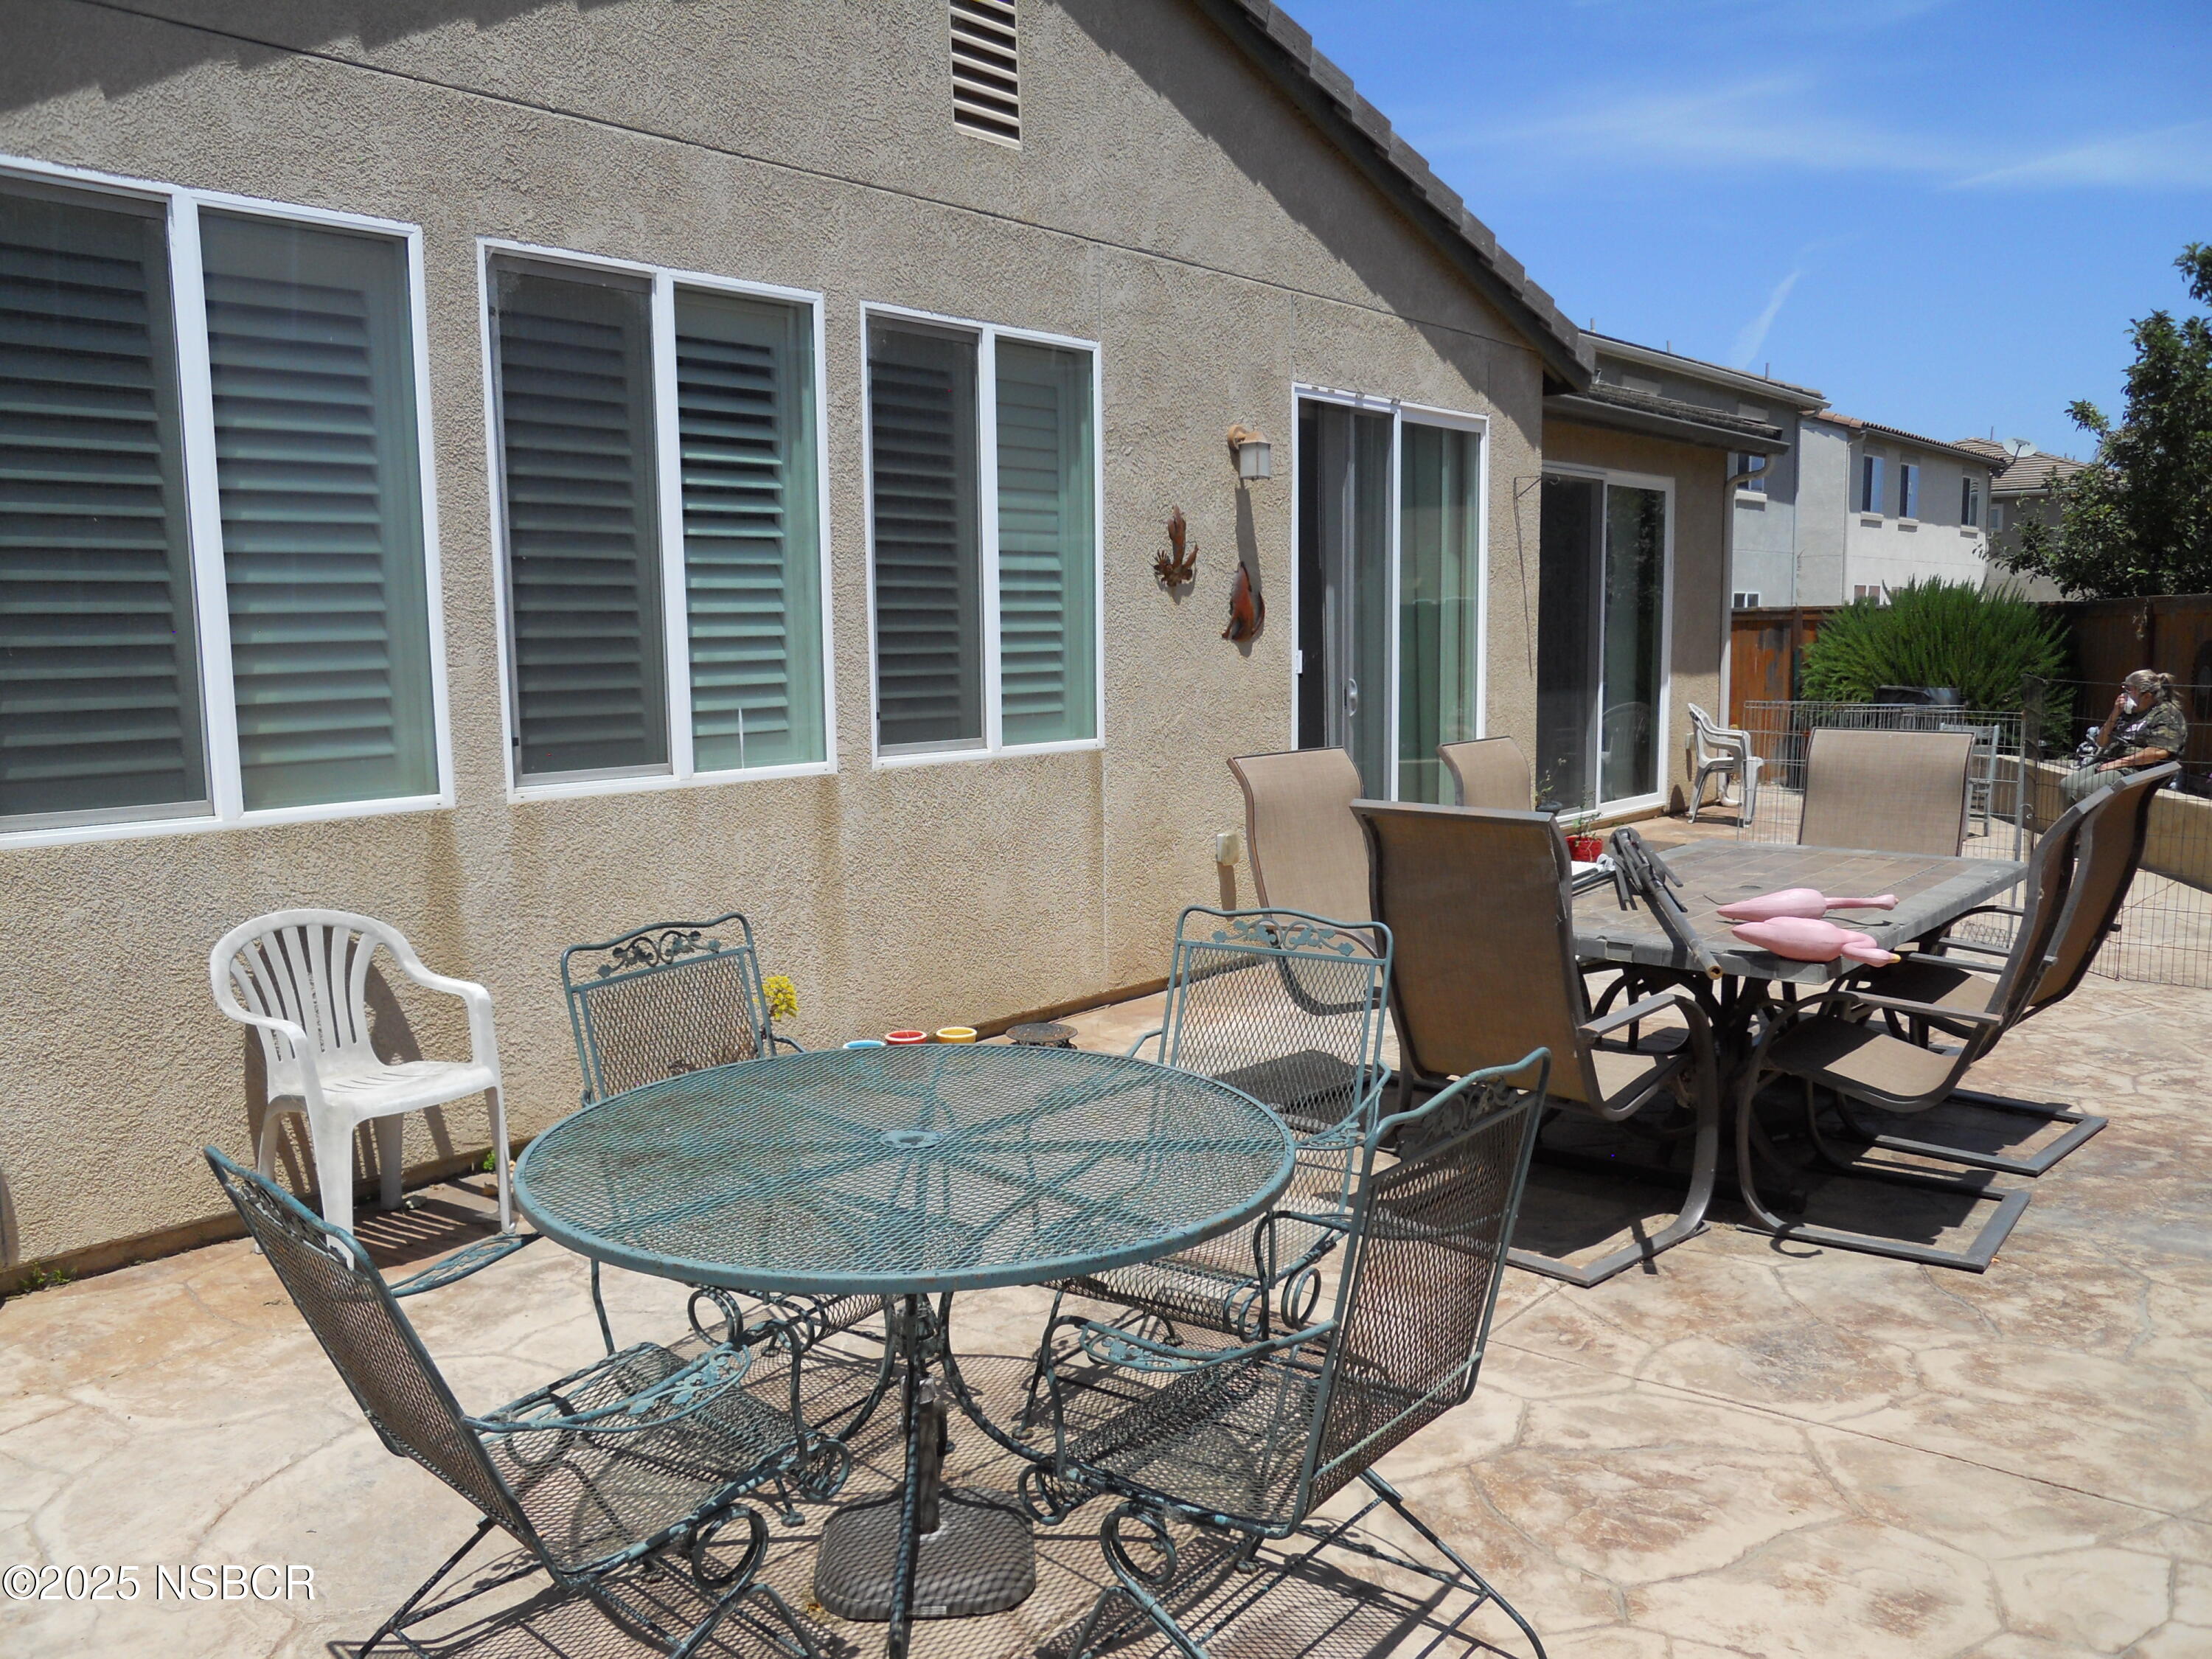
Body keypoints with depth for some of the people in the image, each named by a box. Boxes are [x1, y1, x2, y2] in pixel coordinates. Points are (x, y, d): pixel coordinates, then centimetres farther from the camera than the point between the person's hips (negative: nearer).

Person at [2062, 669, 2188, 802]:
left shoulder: (2167, 714, -4)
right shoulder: (2128, 713, 20)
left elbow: (2159, 752, -19)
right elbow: (2101, 743, 20)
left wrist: (2118, 763, -17)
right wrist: (2114, 715, 6)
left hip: (2139, 770, -8)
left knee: (2086, 789, -29)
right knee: (2066, 785, -13)